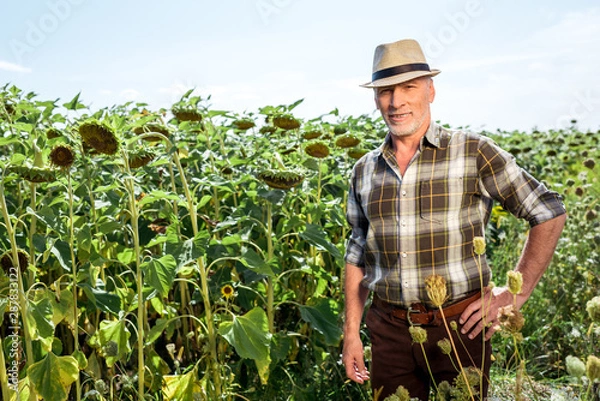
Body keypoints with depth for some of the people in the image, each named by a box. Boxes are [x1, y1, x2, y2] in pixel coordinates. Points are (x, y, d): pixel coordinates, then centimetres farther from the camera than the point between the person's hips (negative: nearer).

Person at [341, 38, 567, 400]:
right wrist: (352, 333, 8)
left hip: (459, 327, -3)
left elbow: (550, 213, -2)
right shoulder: (364, 170, 6)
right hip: (390, 330, 3)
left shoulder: (475, 153, -6)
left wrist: (516, 293, -7)